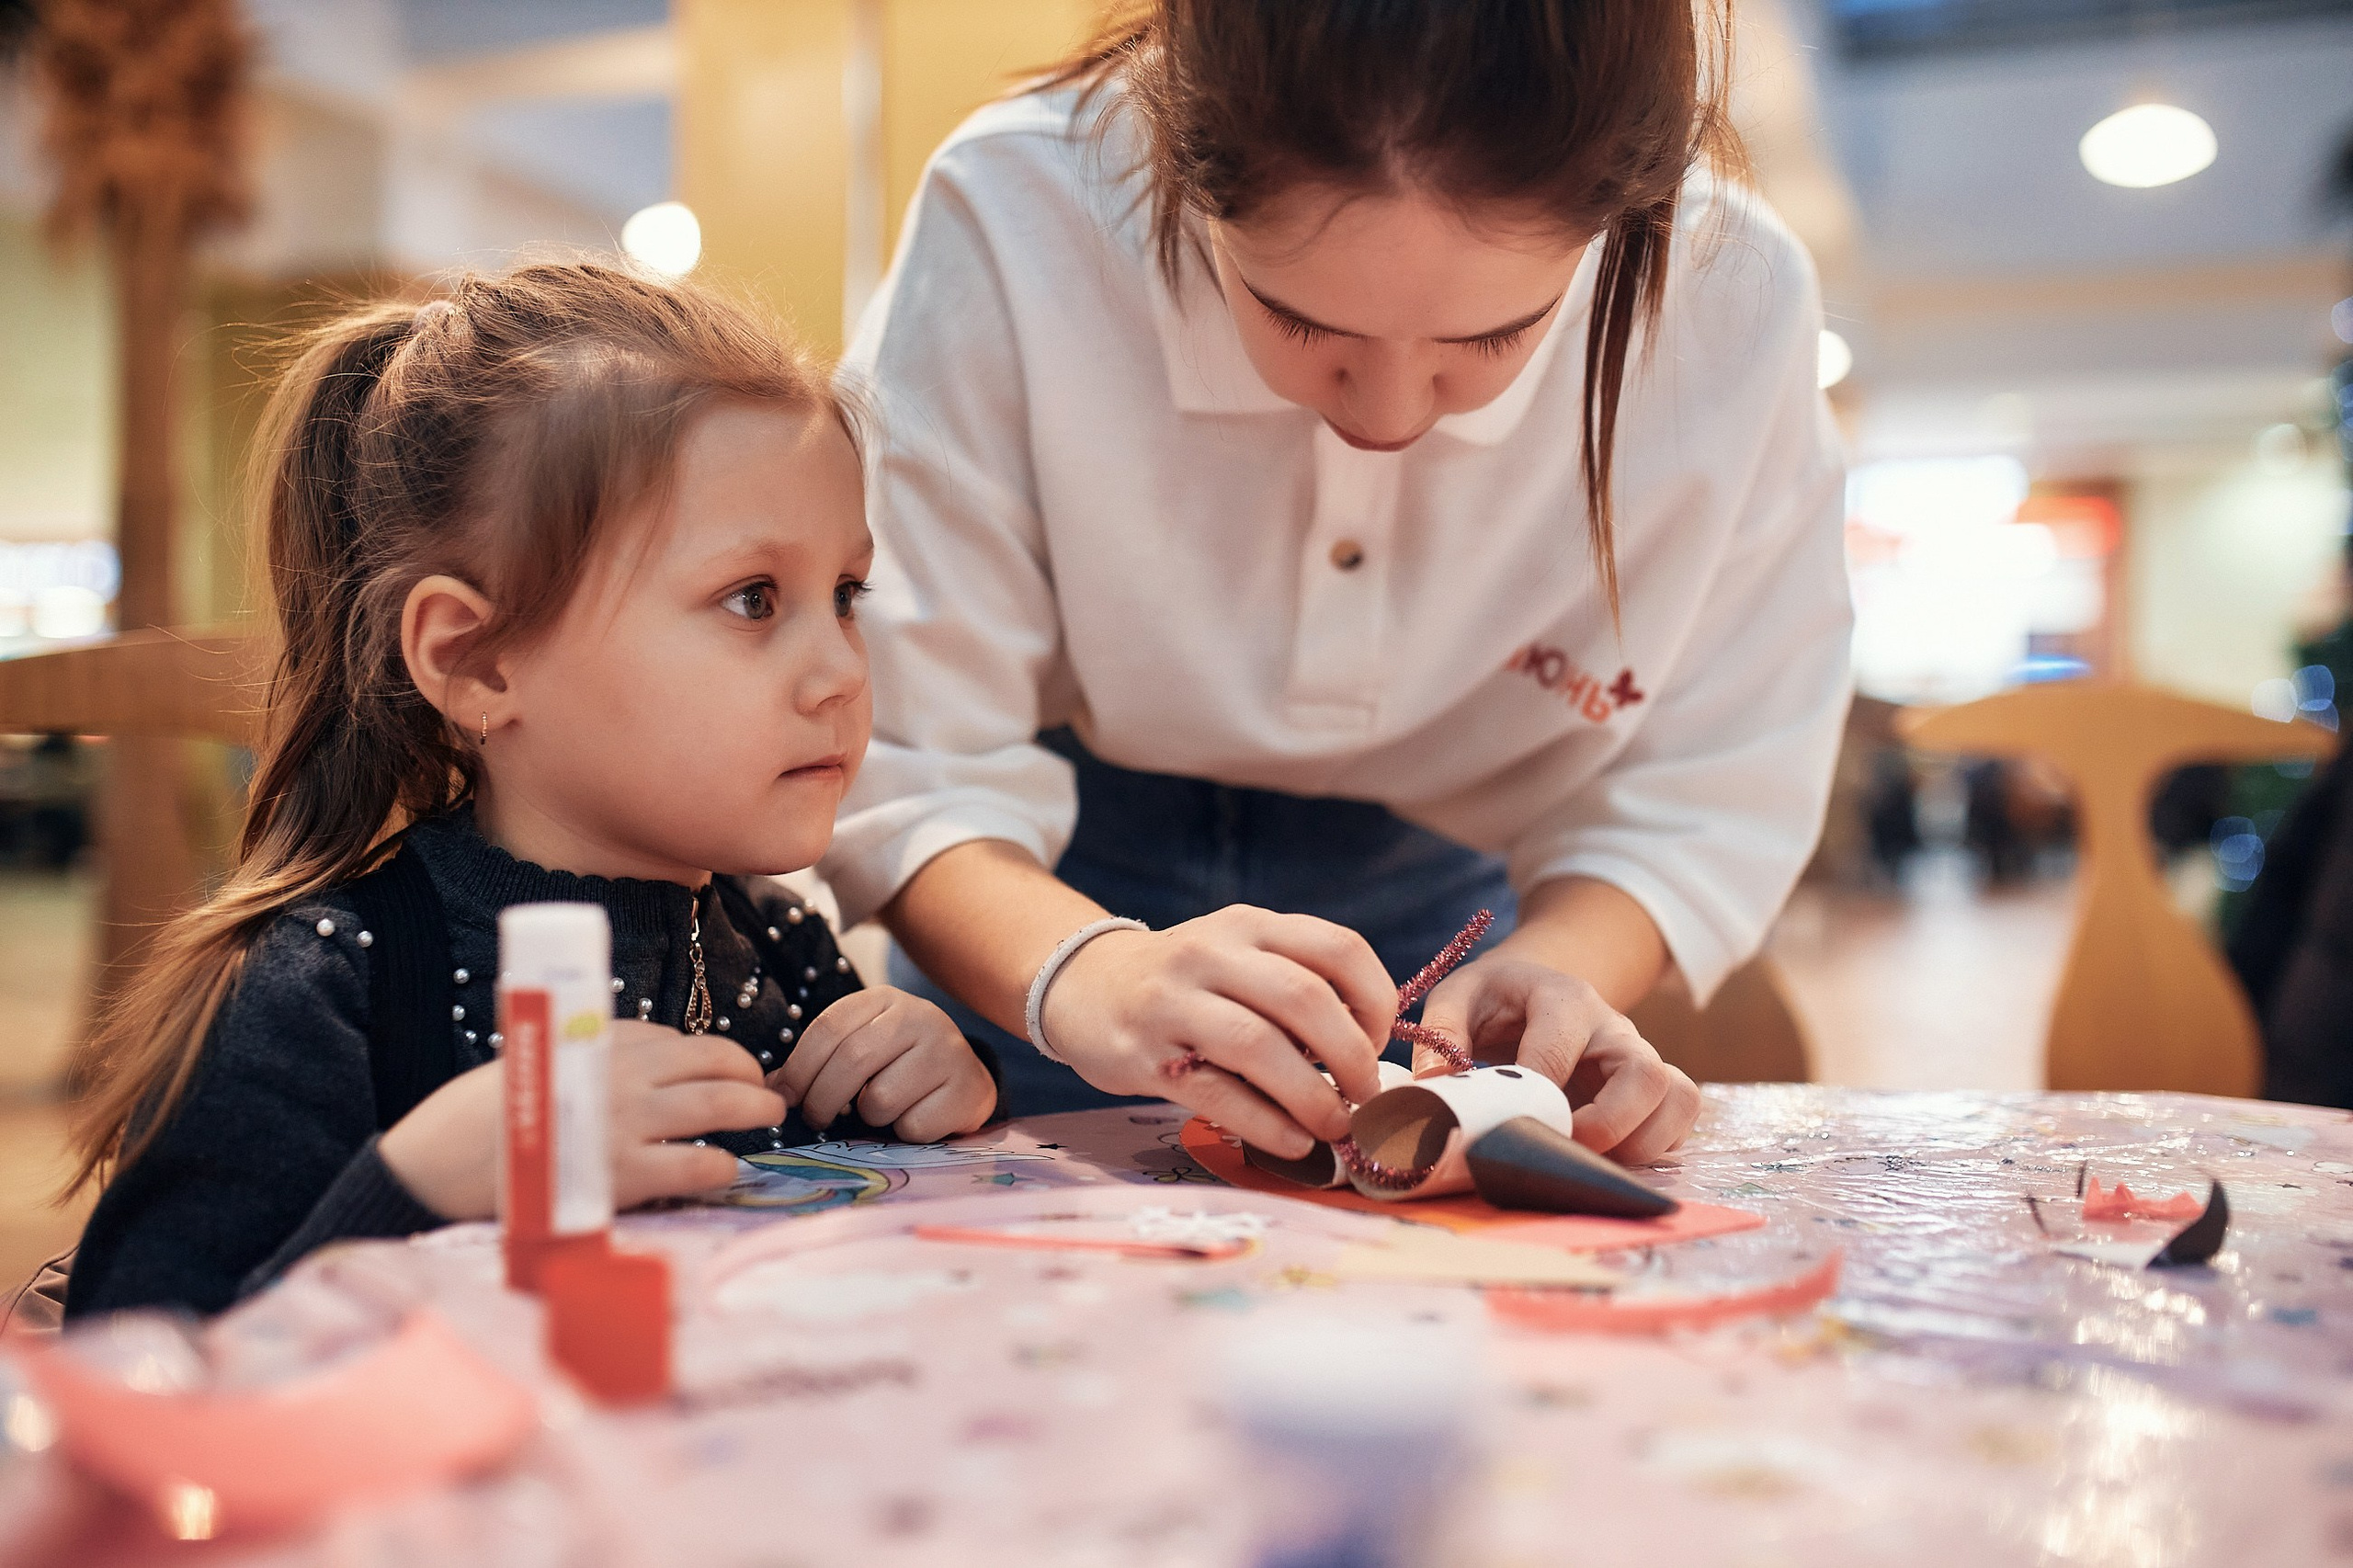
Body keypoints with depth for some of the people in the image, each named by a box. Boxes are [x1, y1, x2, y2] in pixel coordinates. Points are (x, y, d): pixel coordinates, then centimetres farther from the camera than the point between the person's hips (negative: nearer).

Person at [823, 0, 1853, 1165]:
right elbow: (903, 759, -28)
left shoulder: (1731, 294, -24)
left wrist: (1555, 969, -33)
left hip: (1441, 896, 1)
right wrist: (1079, 970, -48)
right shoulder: (1011, 221, -30)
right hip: (1063, 877, 0)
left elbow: (1704, 793, -14)